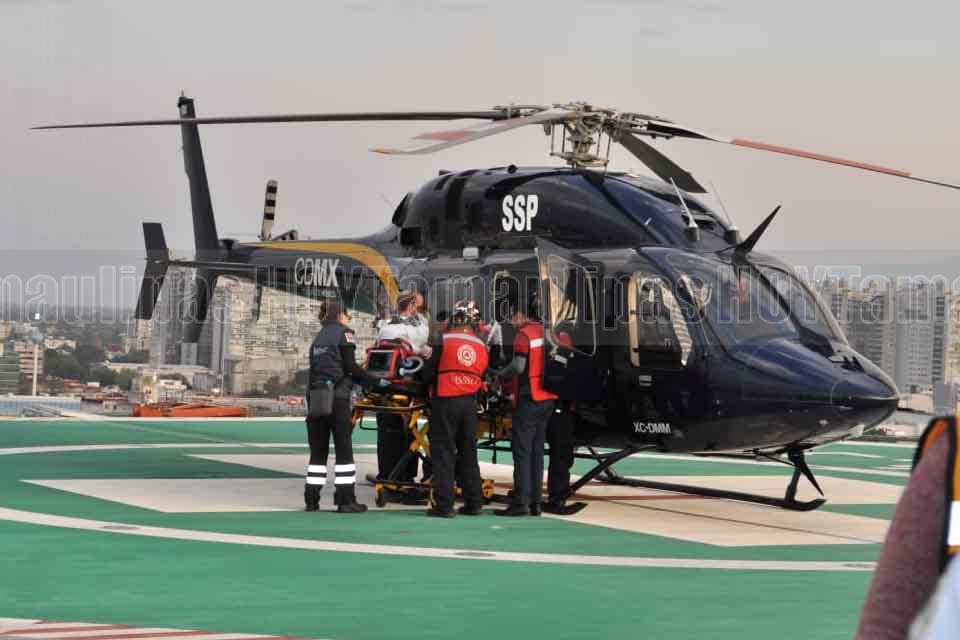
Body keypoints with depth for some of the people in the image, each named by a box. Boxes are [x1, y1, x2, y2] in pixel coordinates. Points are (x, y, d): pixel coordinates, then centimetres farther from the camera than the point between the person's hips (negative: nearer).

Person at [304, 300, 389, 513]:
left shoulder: (319, 337, 18)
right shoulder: (344, 332, -1)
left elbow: (316, 366, 16)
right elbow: (350, 366, -8)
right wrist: (376, 382, -2)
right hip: (336, 397, -6)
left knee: (318, 450, 9)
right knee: (344, 449, -1)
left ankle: (311, 498, 7)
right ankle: (345, 499, -3)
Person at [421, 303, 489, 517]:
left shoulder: (444, 341, -7)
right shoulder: (482, 347, 6)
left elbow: (430, 372, -5)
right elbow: (482, 377, 10)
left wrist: (435, 384, 15)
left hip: (445, 401, -4)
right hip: (469, 403, 4)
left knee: (443, 453, -1)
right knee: (468, 453, 15)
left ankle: (443, 504, -5)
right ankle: (474, 503, 18)